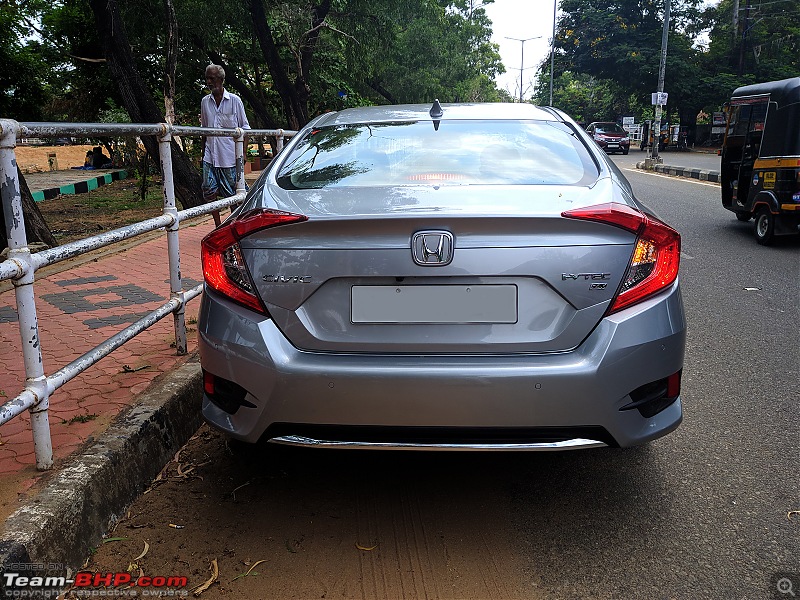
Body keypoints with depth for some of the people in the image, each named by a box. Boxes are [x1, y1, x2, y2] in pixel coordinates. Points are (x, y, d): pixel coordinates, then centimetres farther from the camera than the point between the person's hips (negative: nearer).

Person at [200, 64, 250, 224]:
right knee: (209, 193, 1)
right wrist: (203, 152, 15)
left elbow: (245, 129, 2)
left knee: (232, 196, 2)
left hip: (230, 157, -4)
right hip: (210, 157, 4)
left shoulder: (234, 100, -1)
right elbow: (204, 130, 19)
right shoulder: (205, 102, 10)